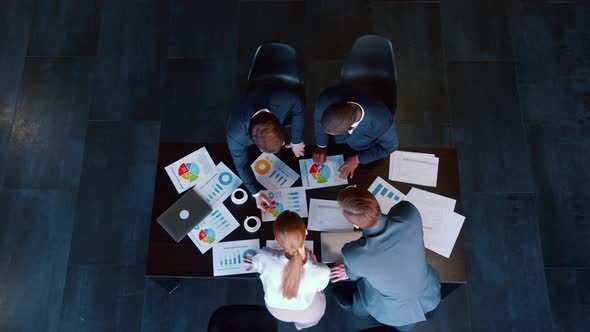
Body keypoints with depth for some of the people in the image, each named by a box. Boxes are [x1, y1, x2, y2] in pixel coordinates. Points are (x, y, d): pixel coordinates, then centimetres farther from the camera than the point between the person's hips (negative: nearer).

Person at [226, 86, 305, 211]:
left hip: (280, 113, 1)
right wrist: (257, 193, -20)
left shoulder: (287, 100, -49)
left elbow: (297, 110, -23)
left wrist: (297, 141, -13)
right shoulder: (235, 134, -46)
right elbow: (241, 165, -27)